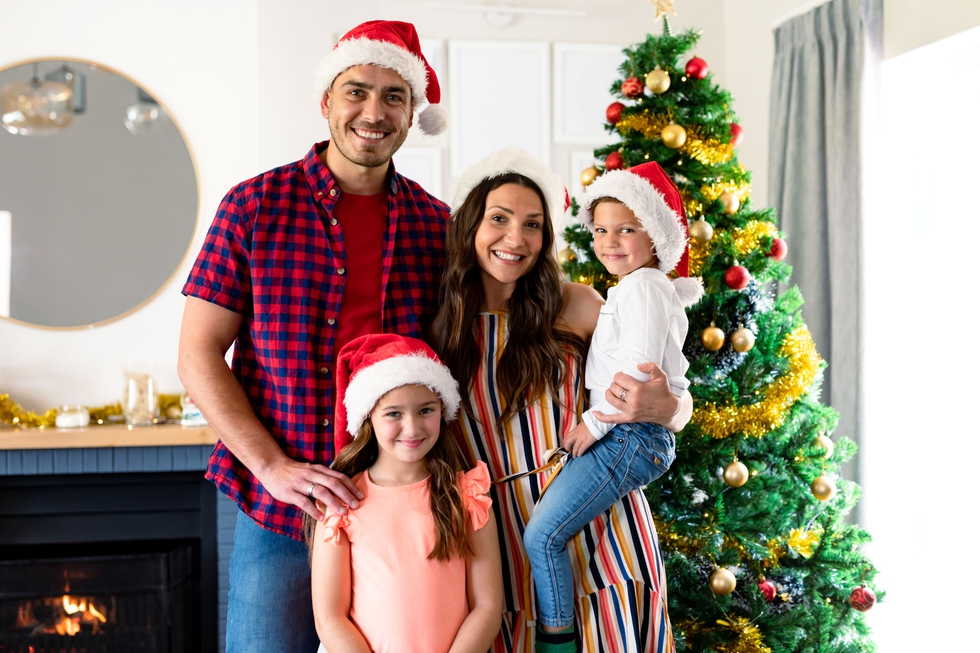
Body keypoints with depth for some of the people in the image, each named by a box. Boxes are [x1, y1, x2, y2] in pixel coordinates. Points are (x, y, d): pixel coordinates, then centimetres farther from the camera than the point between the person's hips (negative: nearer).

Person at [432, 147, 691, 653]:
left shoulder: (576, 305, 0)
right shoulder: (440, 329, 3)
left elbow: (679, 408, 3)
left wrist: (663, 408, -18)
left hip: (600, 530, -1)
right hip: (508, 549, 1)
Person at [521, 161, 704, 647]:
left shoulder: (641, 286, -11)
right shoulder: (653, 289, 22)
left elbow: (639, 367, -21)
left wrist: (596, 422, -13)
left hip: (626, 438, -11)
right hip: (638, 439, 11)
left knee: (542, 535, -11)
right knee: (544, 531, 11)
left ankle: (557, 633, -4)